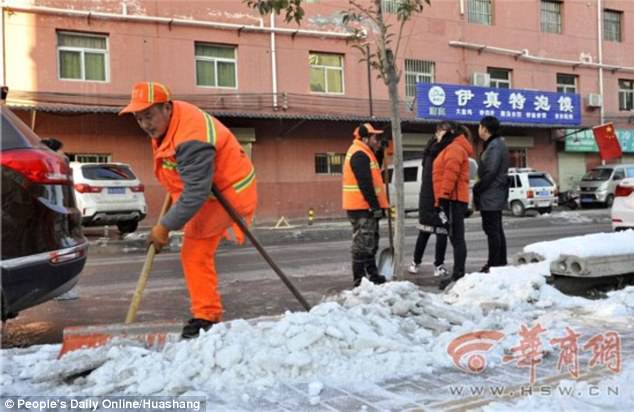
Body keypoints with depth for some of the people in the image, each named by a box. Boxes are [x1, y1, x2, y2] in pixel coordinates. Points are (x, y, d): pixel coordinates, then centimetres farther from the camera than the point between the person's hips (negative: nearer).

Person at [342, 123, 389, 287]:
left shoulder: (365, 153, 18)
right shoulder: (359, 155, -16)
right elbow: (365, 184, -22)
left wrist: (380, 150, 12)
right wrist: (375, 206, -21)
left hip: (366, 207, 11)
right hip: (362, 207, -11)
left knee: (370, 243, 18)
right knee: (362, 244, -7)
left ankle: (372, 275, 28)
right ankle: (359, 279, -4)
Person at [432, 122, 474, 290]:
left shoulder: (454, 148, -7)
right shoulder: (451, 149, 25)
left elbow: (450, 175, -19)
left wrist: (443, 198, -24)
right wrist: (442, 199, 21)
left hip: (452, 200, -10)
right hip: (454, 199, 10)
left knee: (457, 238, -11)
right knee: (456, 237, 10)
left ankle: (458, 275, -11)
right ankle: (458, 274, 15)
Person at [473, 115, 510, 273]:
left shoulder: (494, 146, -16)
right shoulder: (497, 144, 16)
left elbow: (490, 172, -21)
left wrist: (477, 189, -13)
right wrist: (479, 188, 16)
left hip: (490, 195, -11)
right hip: (495, 195, 11)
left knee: (492, 230, -6)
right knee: (497, 229, 15)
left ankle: (494, 264, -3)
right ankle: (501, 262, 22)